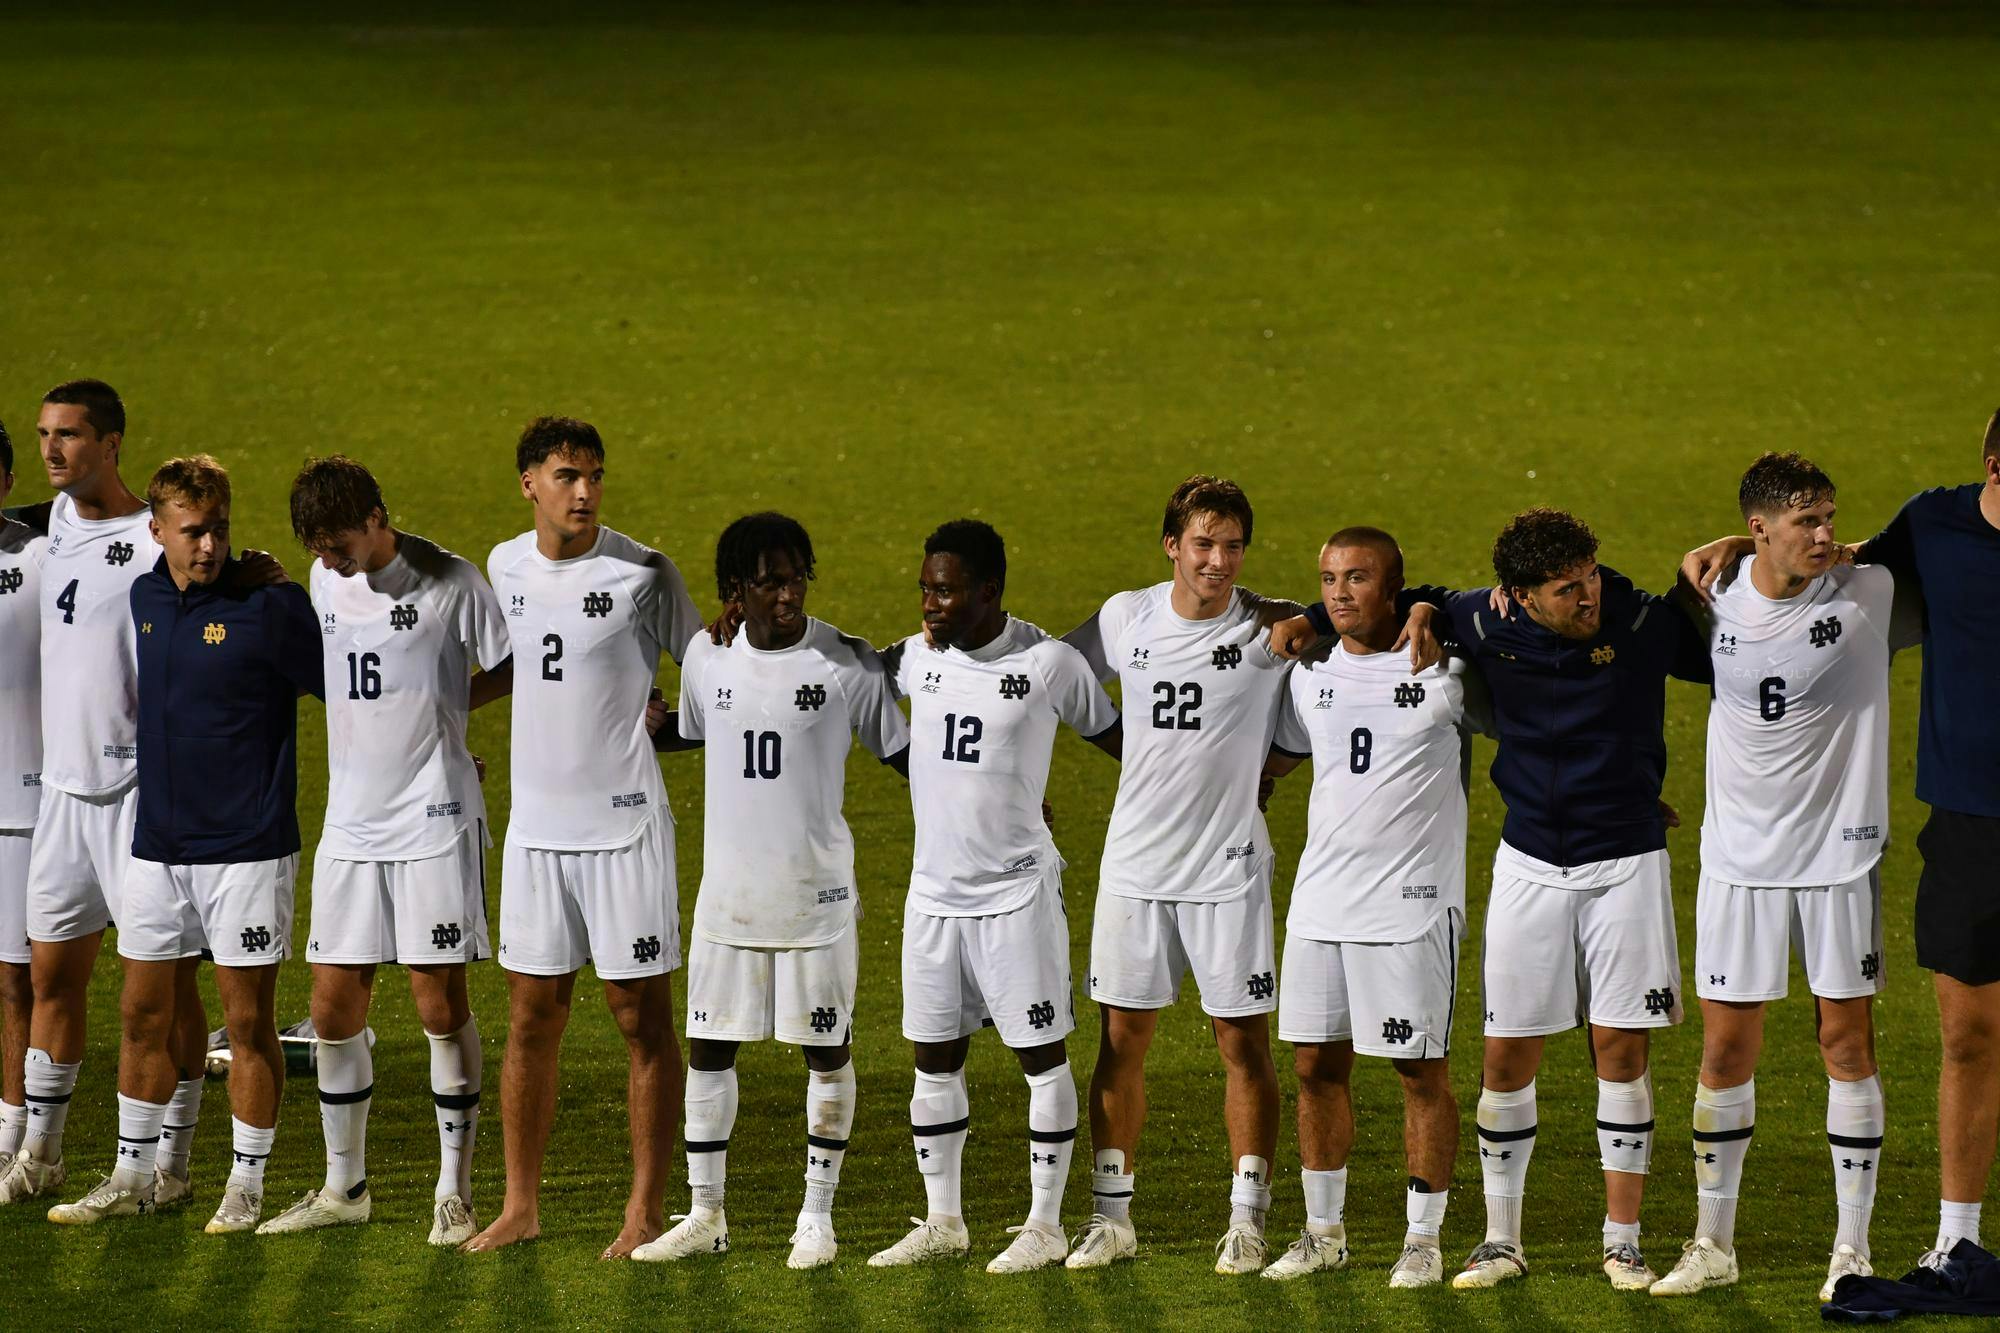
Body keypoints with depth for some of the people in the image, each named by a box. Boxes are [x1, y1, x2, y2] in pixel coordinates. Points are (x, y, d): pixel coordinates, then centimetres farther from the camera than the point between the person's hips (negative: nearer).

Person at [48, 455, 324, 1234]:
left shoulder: (270, 607, -12)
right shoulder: (145, 599, 6)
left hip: (247, 847, -6)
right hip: (158, 842, 6)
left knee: (248, 1022, 1)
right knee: (144, 1015, 11)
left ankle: (246, 1187, 10)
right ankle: (132, 1178, 21)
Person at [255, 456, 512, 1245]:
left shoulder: (449, 583, -10)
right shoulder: (327, 581, 7)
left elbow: (516, 671, -3)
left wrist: (442, 703, -8)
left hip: (434, 822, -5)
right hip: (351, 821, 5)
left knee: (441, 1006, -3)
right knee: (334, 1007, 6)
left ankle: (454, 1191, 7)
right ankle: (344, 1187, 19)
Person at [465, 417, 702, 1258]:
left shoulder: (642, 575, -8)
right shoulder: (506, 568, 6)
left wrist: (661, 725, -11)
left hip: (624, 825, -4)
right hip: (535, 823, 4)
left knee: (643, 1019, 1)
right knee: (531, 1020, 8)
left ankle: (645, 1212, 7)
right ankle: (521, 1206, 16)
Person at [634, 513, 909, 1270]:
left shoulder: (848, 665, -9)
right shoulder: (707, 656, 1)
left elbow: (903, 754, -1)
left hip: (817, 889, -3)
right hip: (728, 889, 3)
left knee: (827, 1050, 3)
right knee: (708, 1045, 6)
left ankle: (817, 1217, 14)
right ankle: (705, 1215, 16)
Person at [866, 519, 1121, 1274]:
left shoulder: (1049, 664, -9)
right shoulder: (916, 657, 3)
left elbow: (1115, 738, 3)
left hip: (1017, 892, -5)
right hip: (933, 891, 5)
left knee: (1042, 1055, 1)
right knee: (934, 1060, 9)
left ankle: (1045, 1225, 9)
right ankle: (943, 1222, 19)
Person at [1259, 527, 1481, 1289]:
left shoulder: (1444, 670, -5)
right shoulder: (1312, 675, 10)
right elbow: (1275, 759, 24)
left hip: (1413, 903, -5)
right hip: (1321, 900, 5)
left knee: (1422, 1071, -1)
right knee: (1316, 1064, 7)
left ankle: (1424, 1239, 7)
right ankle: (1324, 1232, 18)